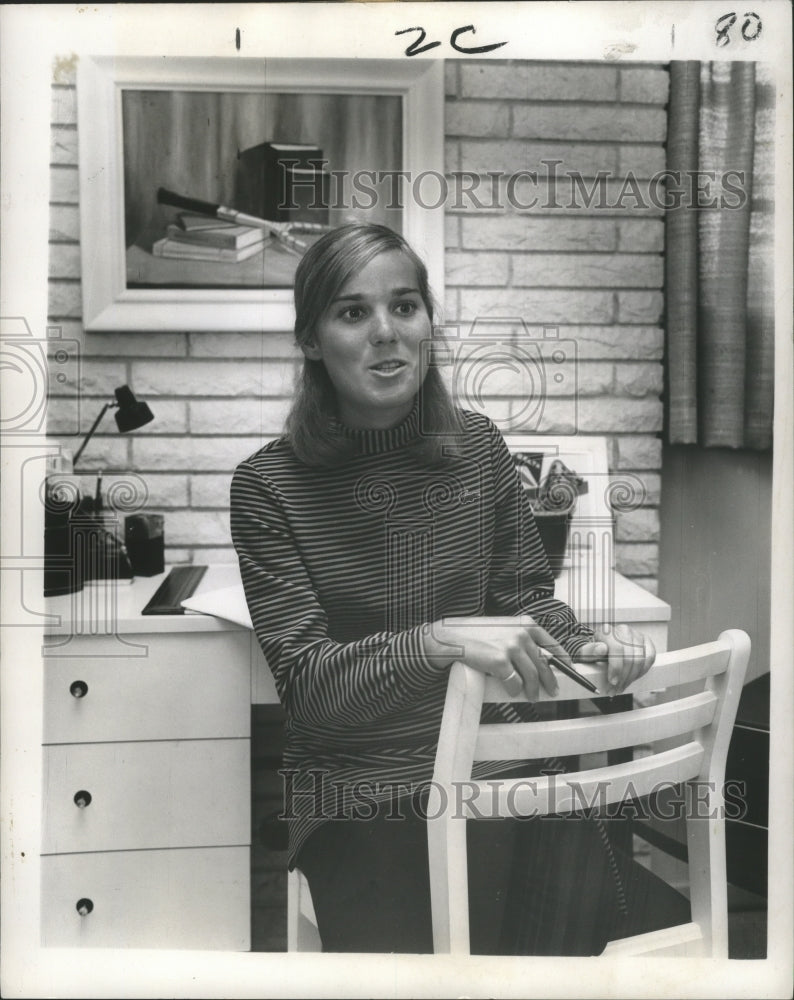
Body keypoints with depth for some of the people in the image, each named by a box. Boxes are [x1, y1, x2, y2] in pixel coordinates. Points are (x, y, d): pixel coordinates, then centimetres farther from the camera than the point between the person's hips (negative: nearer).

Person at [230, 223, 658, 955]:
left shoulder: (477, 446, 1)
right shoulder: (269, 486, -10)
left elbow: (525, 592, 10)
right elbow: (306, 684, -15)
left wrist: (588, 643, -12)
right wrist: (438, 641, -33)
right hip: (357, 798, -3)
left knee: (586, 899, -15)